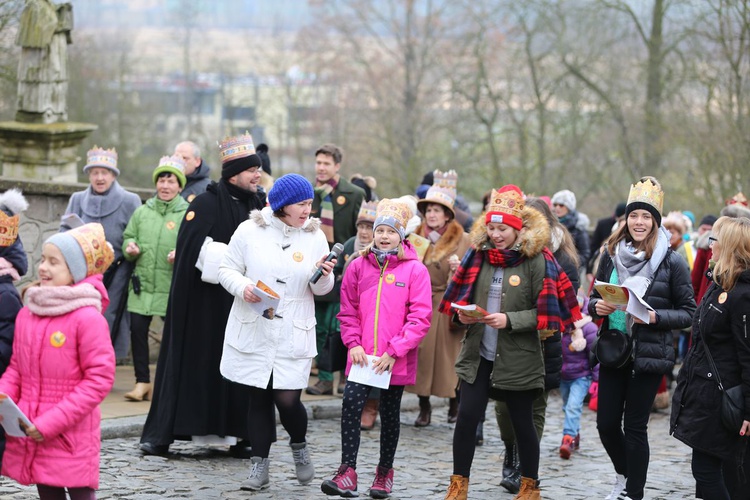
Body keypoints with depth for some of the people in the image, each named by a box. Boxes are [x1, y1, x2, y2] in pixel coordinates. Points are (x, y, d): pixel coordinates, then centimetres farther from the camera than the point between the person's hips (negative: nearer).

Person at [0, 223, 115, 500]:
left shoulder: (87, 318, -13)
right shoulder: (27, 314, 7)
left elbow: (100, 378, -15)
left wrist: (51, 423, -18)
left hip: (70, 436, -6)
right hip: (29, 434, 6)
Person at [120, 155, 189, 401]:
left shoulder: (187, 214, -1)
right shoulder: (142, 212, 12)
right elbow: (129, 236, 21)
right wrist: (130, 247, -1)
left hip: (173, 287, -3)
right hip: (143, 284, 3)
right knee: (137, 328, -3)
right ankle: (142, 381, 8)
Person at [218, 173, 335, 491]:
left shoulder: (314, 236, 3)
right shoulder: (249, 231, -2)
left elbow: (321, 290, 6)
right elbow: (227, 270, 4)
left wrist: (324, 276, -16)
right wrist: (243, 287, -16)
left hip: (294, 334, 0)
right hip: (253, 331, 0)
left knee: (287, 399, -7)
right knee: (259, 399, 5)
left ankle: (299, 447, 24)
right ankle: (259, 467, 15)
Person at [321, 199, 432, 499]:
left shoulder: (415, 270, -5)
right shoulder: (359, 266, 4)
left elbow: (420, 317, -7)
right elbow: (348, 310, 9)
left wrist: (394, 352, -12)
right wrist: (353, 343, -4)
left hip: (396, 360, -1)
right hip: (363, 355, 1)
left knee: (390, 413, 10)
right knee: (351, 403, -16)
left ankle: (385, 472, 25)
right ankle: (347, 473, -15)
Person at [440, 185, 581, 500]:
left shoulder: (536, 261, -10)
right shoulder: (479, 255, 4)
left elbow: (544, 312, -11)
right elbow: (462, 295, 14)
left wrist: (510, 320, -21)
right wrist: (463, 313, -7)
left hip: (518, 358, -3)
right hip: (478, 354, 4)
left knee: (522, 422, 8)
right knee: (467, 415, -4)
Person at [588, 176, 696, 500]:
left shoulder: (671, 262, -6)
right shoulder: (612, 255, 5)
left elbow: (688, 313, -4)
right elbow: (593, 299, 15)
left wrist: (655, 317, -19)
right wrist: (597, 307, -8)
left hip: (649, 355, -4)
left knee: (635, 427, 0)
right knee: (606, 423, 7)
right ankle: (624, 474, 34)